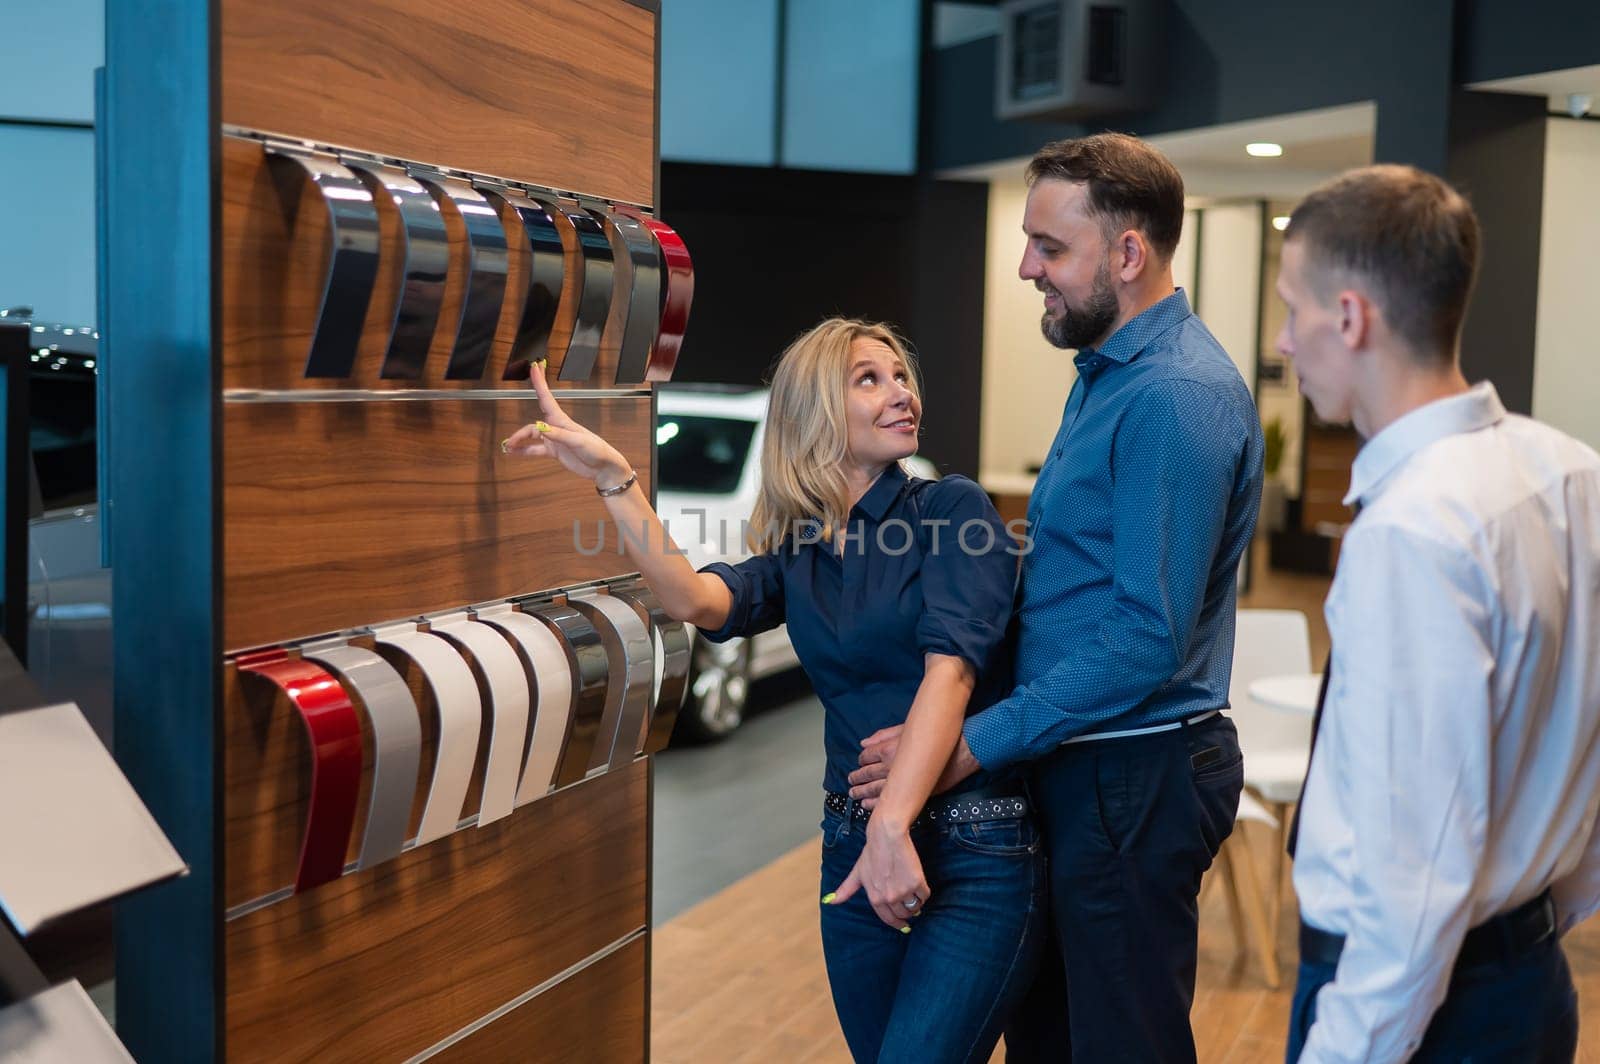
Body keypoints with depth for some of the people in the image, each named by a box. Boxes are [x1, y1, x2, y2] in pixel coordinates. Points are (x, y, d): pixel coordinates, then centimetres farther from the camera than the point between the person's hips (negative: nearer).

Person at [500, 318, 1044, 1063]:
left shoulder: (953, 510, -4)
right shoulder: (796, 553, 8)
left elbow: (951, 664, -17)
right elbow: (698, 601, -12)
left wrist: (895, 827, -27)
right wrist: (613, 478, -20)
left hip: (974, 848, -4)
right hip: (855, 847, 5)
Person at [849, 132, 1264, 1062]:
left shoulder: (1177, 397, -21)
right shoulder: (1111, 372, 13)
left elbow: (1149, 640, -25)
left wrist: (973, 744, -22)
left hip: (1133, 780, -10)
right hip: (1080, 769, 10)